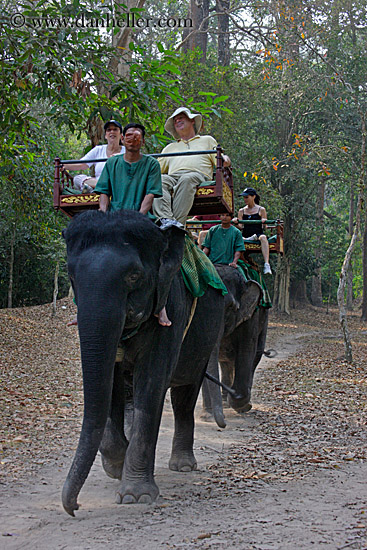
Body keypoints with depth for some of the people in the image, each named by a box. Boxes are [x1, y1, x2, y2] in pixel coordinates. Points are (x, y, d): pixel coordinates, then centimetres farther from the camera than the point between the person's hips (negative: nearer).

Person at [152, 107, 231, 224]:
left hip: (198, 175, -2)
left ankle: (177, 223, -53)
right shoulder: (170, 148, 40)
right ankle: (165, 220, -55)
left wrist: (224, 159, -5)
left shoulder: (207, 140, 32)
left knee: (186, 179, -41)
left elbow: (220, 161, 19)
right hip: (173, 176, 3)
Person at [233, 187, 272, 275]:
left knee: (263, 237, -39)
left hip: (258, 234, -3)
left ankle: (266, 265, -50)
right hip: (245, 236, 3)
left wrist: (264, 222, -16)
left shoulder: (261, 210, 11)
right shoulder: (242, 211, 18)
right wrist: (236, 222, -11)